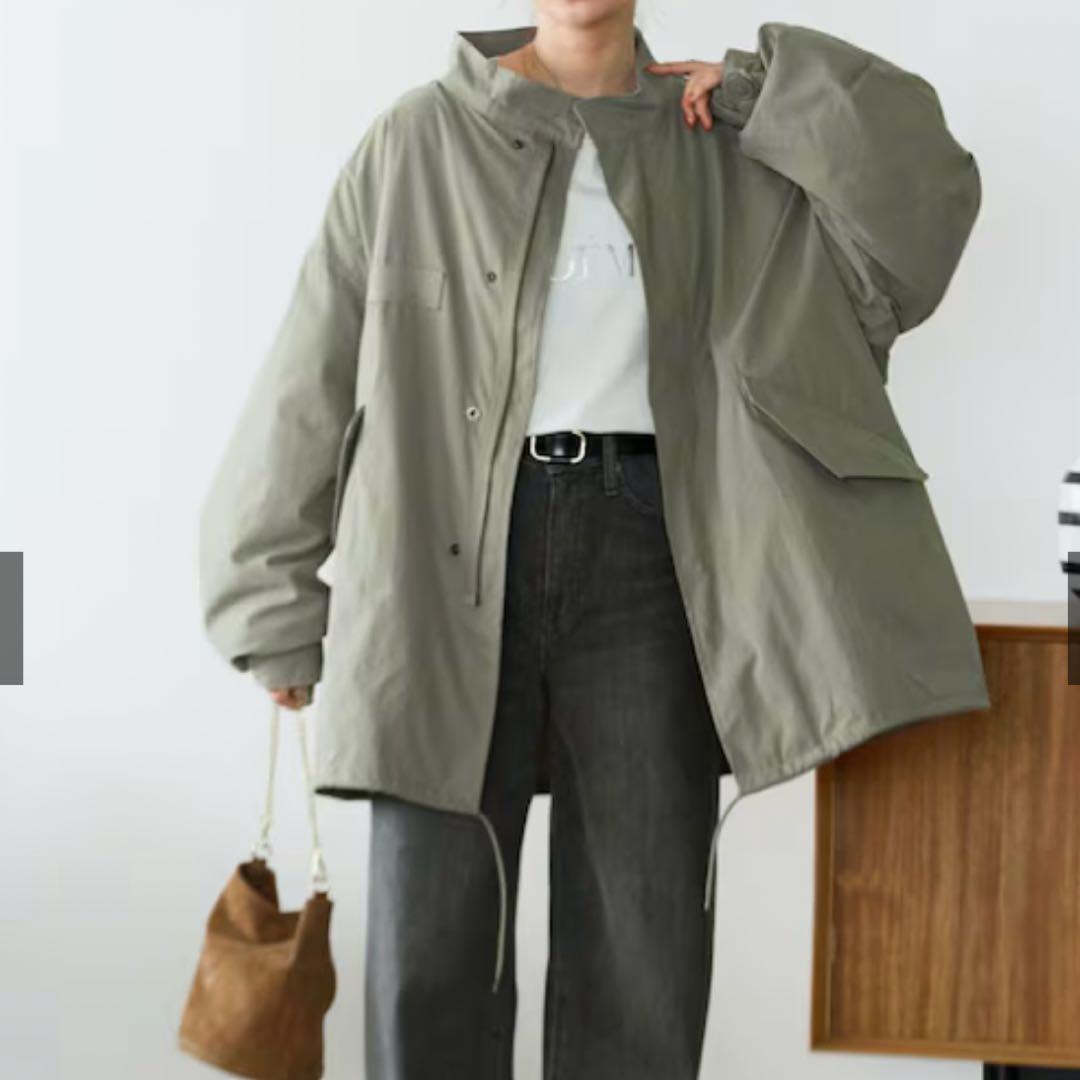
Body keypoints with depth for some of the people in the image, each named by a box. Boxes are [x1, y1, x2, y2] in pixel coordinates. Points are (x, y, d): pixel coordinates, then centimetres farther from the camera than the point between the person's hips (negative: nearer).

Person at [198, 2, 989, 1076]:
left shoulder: (729, 153, 11)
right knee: (432, 948, 0)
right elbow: (311, 380, 7)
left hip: (642, 546, 1)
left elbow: (921, 203, 2)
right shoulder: (418, 141, 6)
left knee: (646, 956, 3)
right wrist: (276, 605, 5)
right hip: (448, 558, -1)